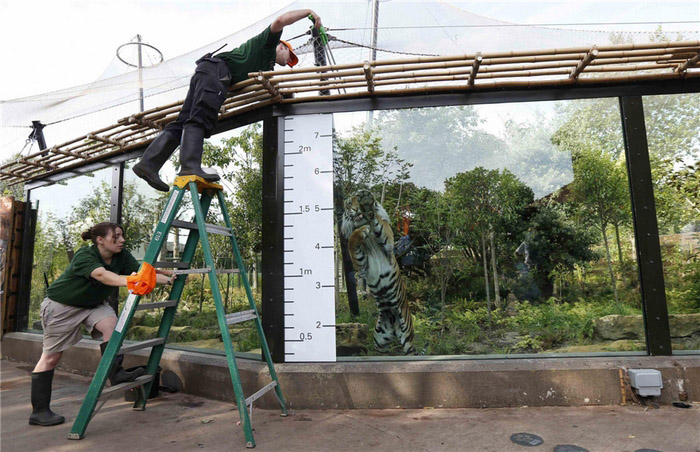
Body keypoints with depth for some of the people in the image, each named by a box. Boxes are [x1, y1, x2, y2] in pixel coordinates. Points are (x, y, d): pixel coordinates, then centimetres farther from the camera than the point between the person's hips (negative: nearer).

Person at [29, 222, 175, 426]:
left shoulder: (122, 257, -14)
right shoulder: (84, 256, -32)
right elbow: (102, 275, -51)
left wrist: (167, 278, -39)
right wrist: (130, 282, -67)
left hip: (92, 304, 5)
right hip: (61, 305, -5)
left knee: (111, 323, -25)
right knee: (51, 356, 2)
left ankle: (116, 373, -18)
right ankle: (39, 411, 15)